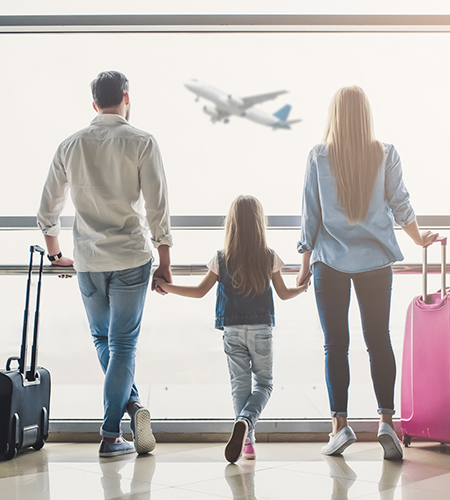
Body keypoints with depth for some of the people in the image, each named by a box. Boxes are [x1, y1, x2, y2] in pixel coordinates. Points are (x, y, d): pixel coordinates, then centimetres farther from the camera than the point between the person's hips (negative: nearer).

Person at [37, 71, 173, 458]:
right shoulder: (141, 143, -5)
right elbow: (158, 209, -9)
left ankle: (132, 402, 5)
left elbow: (48, 209, 11)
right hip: (131, 258, -2)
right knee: (123, 343, 4)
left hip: (88, 261, 3)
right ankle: (110, 435, 2)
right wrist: (165, 263, 0)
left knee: (102, 338, 20)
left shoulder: (70, 146, 5)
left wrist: (56, 255, 25)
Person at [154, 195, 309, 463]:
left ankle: (247, 439, 5)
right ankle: (245, 421, -18)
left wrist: (167, 287, 12)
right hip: (261, 329, 0)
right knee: (263, 383, 9)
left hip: (232, 330, 1)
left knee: (240, 384, 9)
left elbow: (200, 291, 1)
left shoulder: (222, 259, -4)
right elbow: (284, 294, 7)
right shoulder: (270, 257, -3)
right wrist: (303, 287, 29)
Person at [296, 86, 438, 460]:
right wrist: (420, 239, 25)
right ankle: (386, 421, 2)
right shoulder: (386, 155, 0)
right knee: (379, 339, 6)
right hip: (376, 260, 1)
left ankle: (341, 424, 2)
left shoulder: (319, 157, -2)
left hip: (330, 260, -1)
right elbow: (401, 205, 7)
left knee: (335, 343, 3)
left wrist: (305, 263, 8)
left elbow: (310, 214, 0)